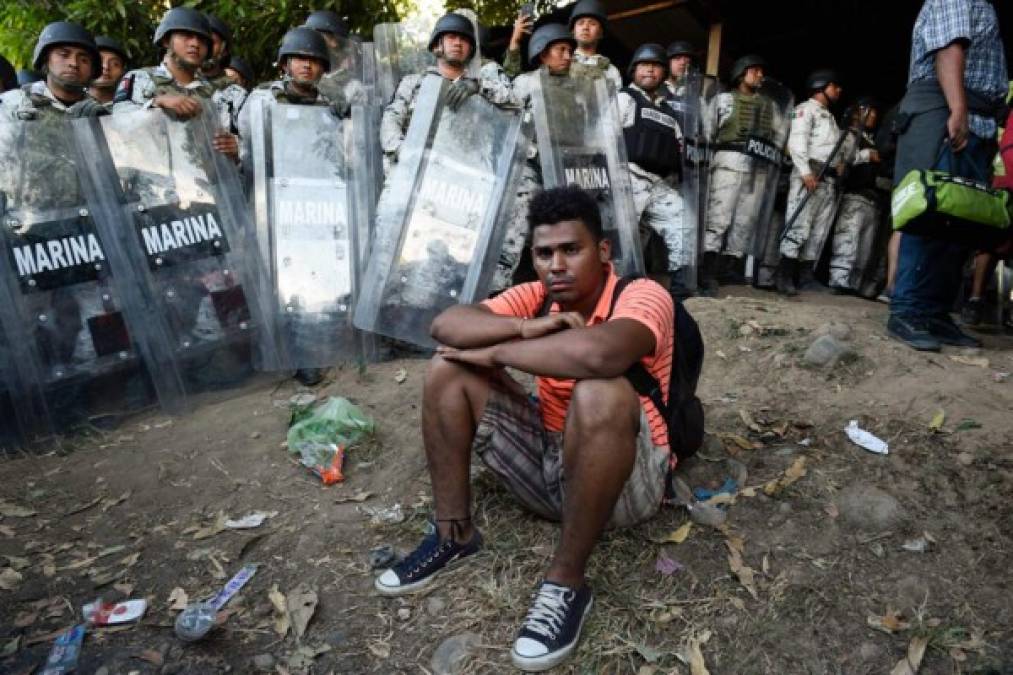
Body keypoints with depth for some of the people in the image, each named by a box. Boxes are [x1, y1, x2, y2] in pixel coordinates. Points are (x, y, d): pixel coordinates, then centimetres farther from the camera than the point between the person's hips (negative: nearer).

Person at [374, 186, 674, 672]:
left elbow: (598, 353, -42)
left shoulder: (643, 296, -18)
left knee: (601, 393, -38)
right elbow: (446, 326, -11)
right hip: (546, 462, 6)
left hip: (625, 480, -5)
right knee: (448, 367, -5)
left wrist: (496, 352, -26)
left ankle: (566, 583, -22)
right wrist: (526, 327, -27)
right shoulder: (537, 296, -1)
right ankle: (453, 536, 1)